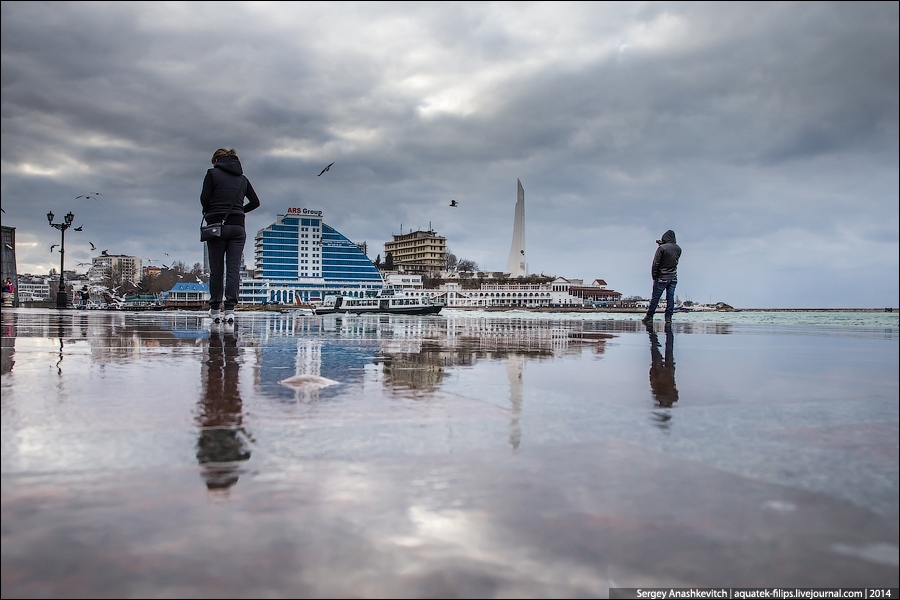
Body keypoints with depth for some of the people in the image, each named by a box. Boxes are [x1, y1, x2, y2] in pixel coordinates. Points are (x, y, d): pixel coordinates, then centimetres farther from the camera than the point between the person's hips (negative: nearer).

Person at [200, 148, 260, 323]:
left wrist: (208, 212, 14)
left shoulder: (212, 173, 3)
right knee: (234, 269, -2)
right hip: (238, 226, 3)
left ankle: (215, 309, 11)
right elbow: (255, 202, 15)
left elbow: (204, 199, -5)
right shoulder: (242, 178, 15)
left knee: (216, 269, 4)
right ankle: (230, 309, -9)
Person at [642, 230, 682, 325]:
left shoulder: (662, 248, -13)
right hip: (673, 277, 5)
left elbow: (656, 263, -14)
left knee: (655, 297, 1)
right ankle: (668, 317, 6)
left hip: (662, 277, -5)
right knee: (670, 298, 7)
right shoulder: (678, 249, 4)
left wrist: (654, 276, -3)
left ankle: (649, 317, 5)